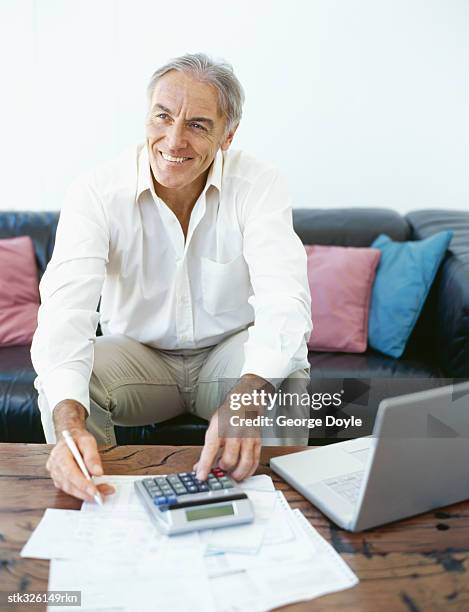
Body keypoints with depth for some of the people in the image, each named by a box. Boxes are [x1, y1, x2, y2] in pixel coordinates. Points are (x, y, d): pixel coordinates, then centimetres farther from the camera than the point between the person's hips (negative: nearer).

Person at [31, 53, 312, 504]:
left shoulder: (259, 186, -17)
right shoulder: (96, 192, -17)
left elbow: (283, 300, -30)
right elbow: (66, 306, -31)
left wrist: (246, 397, -51)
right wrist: (69, 419, -50)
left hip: (229, 351, 0)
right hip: (136, 353, 1)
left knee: (286, 370, -30)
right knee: (60, 382, -26)